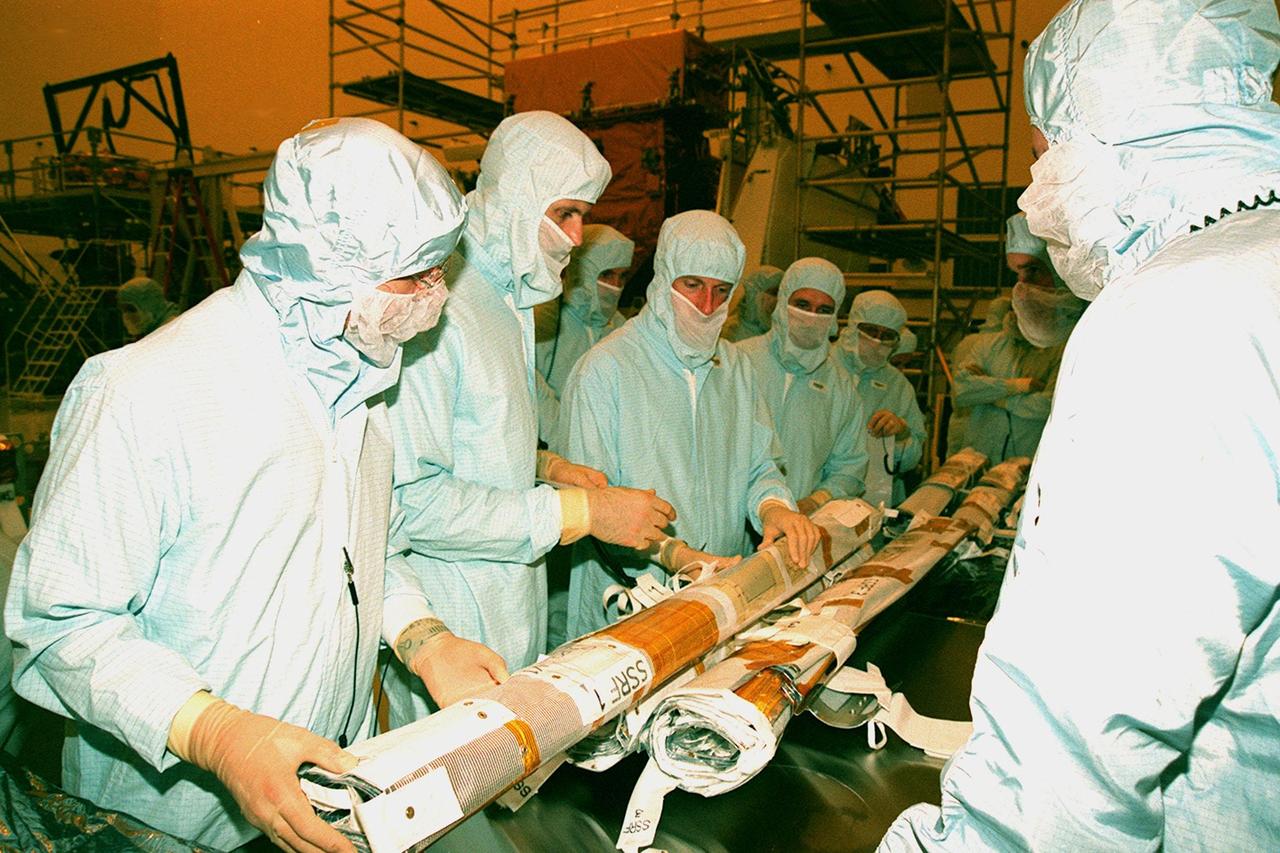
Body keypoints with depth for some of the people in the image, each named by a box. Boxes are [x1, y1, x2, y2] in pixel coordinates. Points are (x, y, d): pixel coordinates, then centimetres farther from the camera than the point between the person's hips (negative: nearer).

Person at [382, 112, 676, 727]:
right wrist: (579, 512, -22)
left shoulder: (508, 296, 11)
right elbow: (414, 501, -25)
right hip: (455, 615, -9)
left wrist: (548, 465, 3)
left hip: (511, 598, 9)